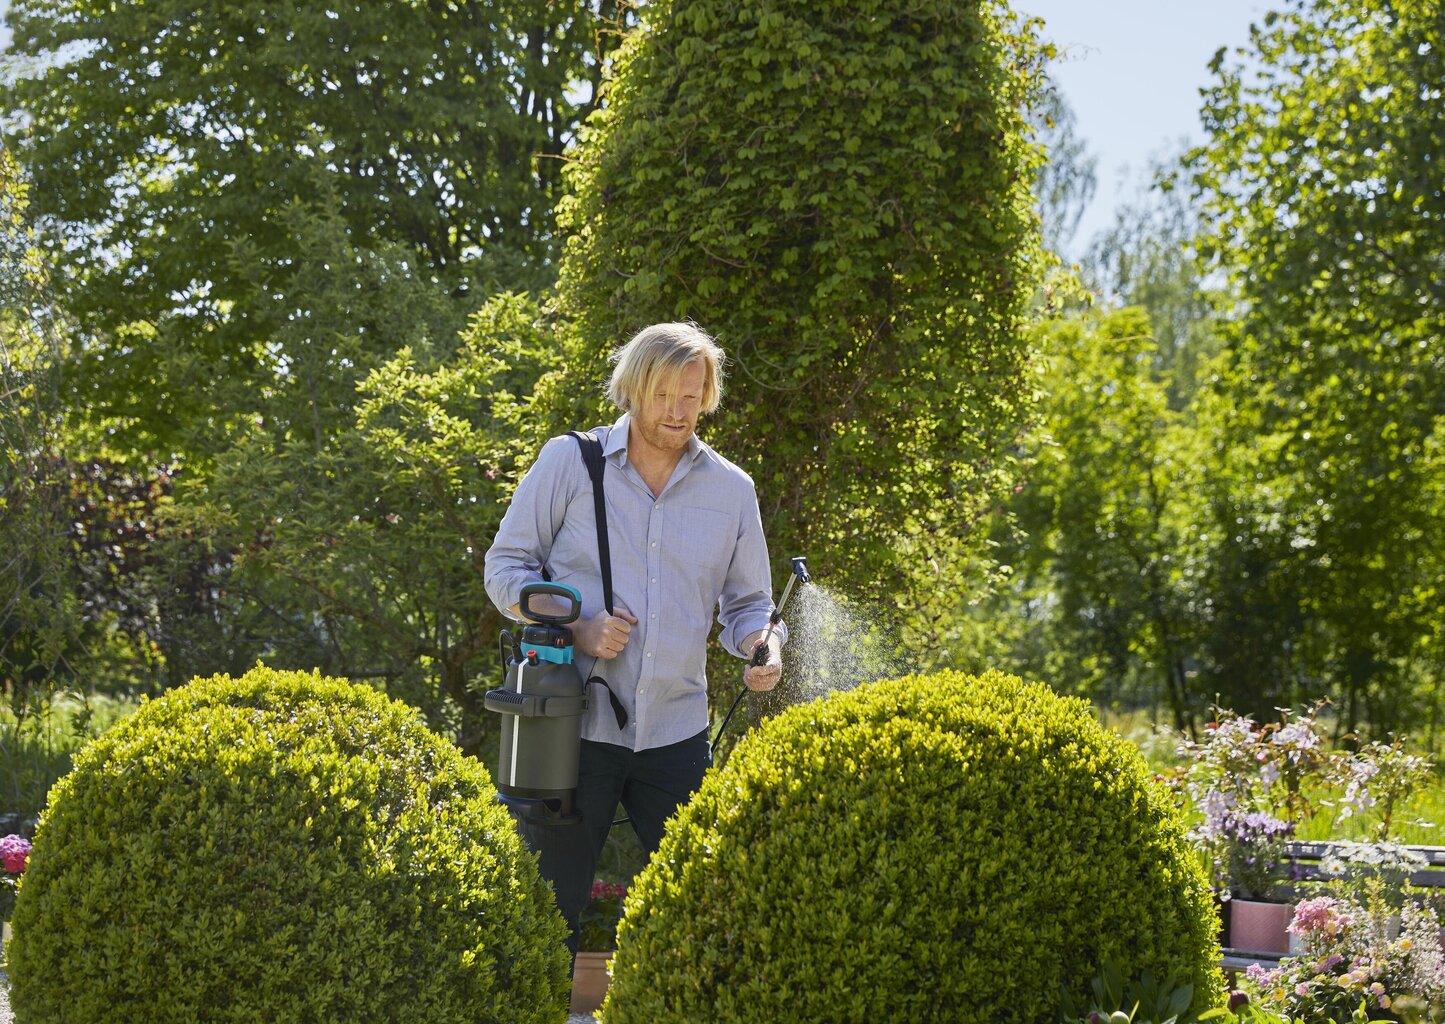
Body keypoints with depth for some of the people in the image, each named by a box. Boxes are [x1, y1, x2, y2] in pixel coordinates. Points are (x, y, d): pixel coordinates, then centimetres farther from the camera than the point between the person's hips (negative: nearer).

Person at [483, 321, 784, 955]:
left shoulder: (732, 490, 8)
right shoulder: (568, 461, 0)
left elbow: (747, 603, 16)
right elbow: (506, 566, 3)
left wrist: (763, 645, -7)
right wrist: (575, 629, -13)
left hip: (676, 732, 2)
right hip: (572, 722, -2)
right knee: (551, 908, 1)